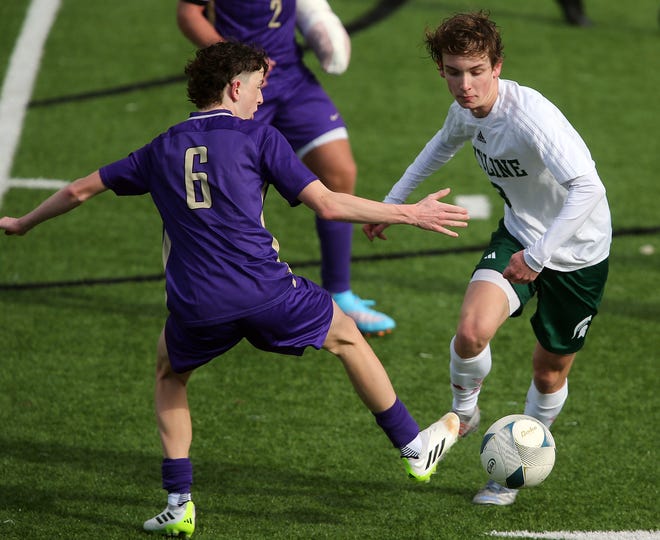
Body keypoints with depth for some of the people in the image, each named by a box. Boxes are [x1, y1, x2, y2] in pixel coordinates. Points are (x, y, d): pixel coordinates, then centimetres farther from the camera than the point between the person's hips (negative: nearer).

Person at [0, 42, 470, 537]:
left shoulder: (162, 149, 17)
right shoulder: (258, 137, 5)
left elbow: (81, 190, 24)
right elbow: (327, 204, -2)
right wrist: (409, 214, 6)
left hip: (196, 307, 3)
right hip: (265, 291, -2)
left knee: (170, 373, 31)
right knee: (346, 337, 22)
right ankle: (415, 449, 32)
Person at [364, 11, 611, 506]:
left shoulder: (530, 116, -33)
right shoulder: (467, 110, -8)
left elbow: (587, 187, -43)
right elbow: (444, 144, 18)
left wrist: (538, 256, -46)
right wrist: (394, 200, 24)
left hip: (577, 251, -5)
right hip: (519, 235, 5)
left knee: (550, 373, 9)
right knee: (471, 331, -21)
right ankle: (463, 413, 9)